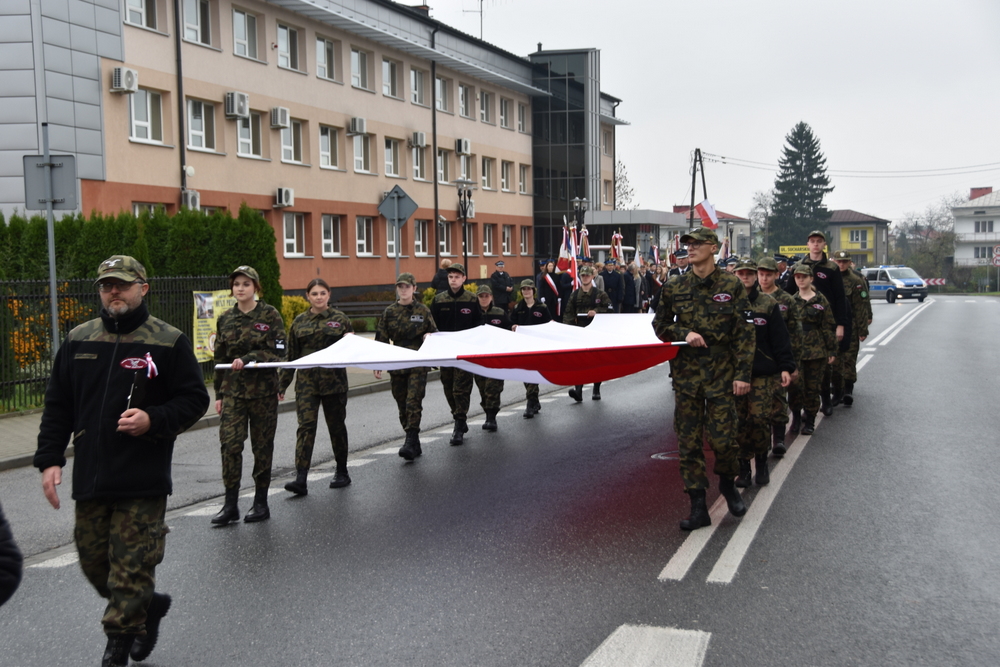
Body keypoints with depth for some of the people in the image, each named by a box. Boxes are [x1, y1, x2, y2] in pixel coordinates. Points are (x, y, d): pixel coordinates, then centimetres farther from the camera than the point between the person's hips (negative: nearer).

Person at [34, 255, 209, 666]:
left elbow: (194, 399, -1)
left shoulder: (169, 342, -2)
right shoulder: (78, 341, 10)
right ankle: (150, 606, 36)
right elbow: (57, 406, 13)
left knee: (131, 568, -2)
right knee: (94, 561, 13)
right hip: (90, 478, 5)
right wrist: (49, 459, 5)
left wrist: (153, 420, -17)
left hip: (143, 482, -5)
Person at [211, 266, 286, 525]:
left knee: (262, 445, 4)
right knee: (229, 443, -8)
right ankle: (230, 505, -2)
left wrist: (247, 359, -20)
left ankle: (261, 502, 15)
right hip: (233, 390, 3)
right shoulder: (225, 319, 9)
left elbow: (277, 352, -8)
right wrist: (219, 393, 11)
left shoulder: (270, 315, -2)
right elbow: (220, 358, 14)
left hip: (262, 389, -2)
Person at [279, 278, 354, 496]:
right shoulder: (299, 322, 8)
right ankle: (301, 479, -13)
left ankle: (342, 472, 26)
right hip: (306, 382, 1)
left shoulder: (340, 319, 4)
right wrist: (282, 384, 11)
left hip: (334, 380, -1)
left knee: (336, 426, 9)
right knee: (306, 426, -8)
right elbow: (290, 355, 12)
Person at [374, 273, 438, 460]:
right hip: (396, 365, 3)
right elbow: (381, 339, 9)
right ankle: (415, 445, 15)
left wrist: (430, 336, -12)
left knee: (413, 403, -13)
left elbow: (434, 332, 12)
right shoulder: (389, 312, 7)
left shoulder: (423, 310, 3)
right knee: (402, 406, 5)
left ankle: (410, 443, -14)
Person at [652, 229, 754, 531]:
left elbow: (744, 333, -2)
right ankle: (698, 508, 11)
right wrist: (684, 333, -7)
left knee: (723, 438, -4)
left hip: (721, 373, -2)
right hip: (685, 372, 2)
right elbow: (660, 325, 13)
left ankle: (728, 484, 27)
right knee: (689, 442, 3)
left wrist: (743, 373, -8)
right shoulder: (674, 288, 4)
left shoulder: (732, 286, -2)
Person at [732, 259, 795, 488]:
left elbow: (780, 338, 1)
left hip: (763, 374, -1)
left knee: (760, 418, -7)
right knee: (739, 421, 3)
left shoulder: (768, 304, 3)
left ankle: (761, 462, 13)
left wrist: (786, 367, -5)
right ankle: (744, 467, 15)